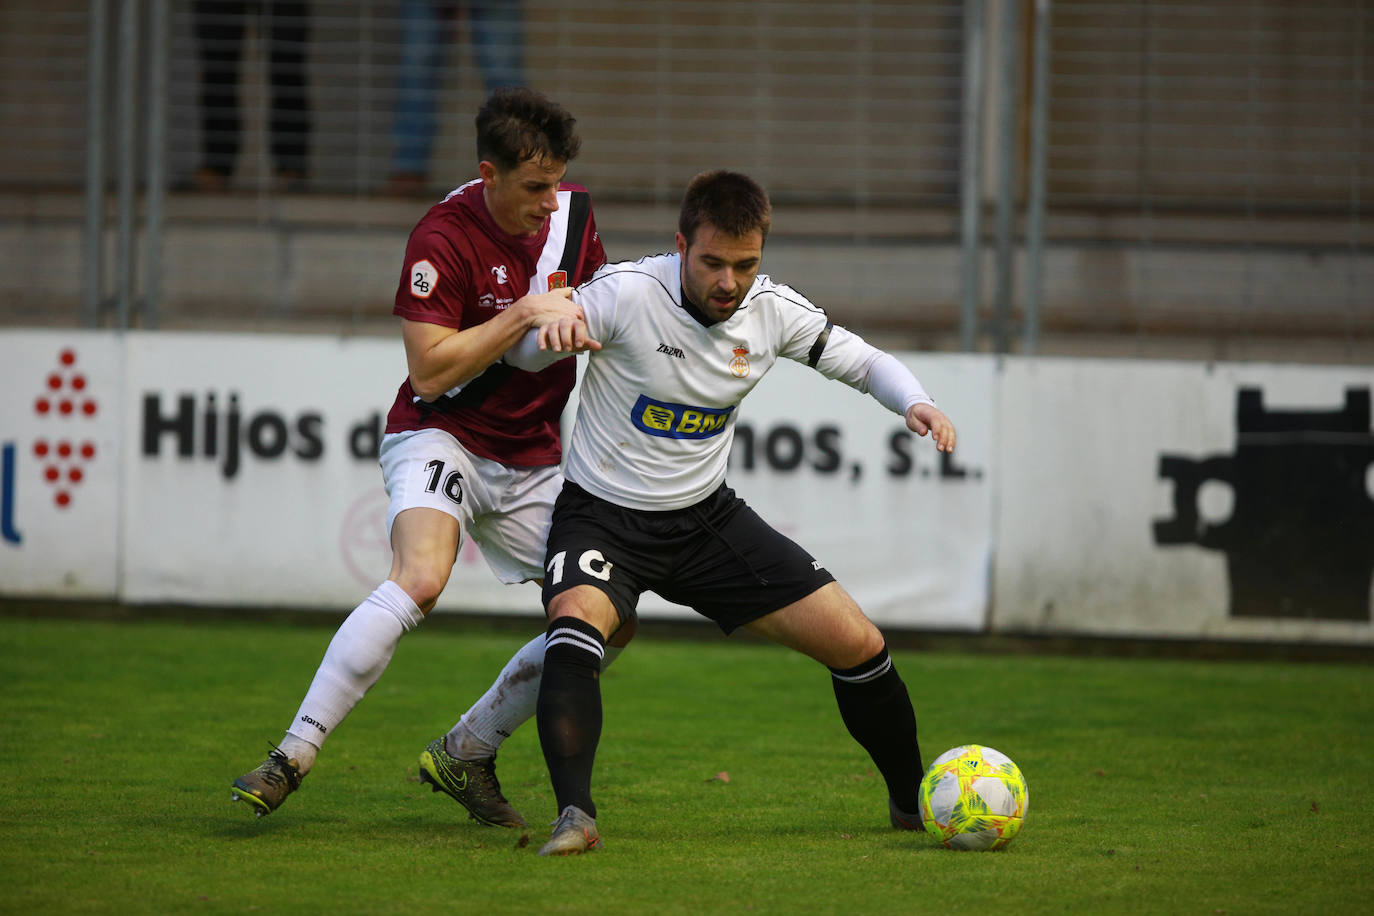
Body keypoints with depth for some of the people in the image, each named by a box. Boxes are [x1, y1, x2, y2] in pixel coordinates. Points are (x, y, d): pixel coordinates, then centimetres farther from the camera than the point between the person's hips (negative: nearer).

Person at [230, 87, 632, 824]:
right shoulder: (443, 238, -20)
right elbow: (430, 373, -23)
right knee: (419, 578, -34)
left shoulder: (571, 212, 1)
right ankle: (292, 756, -28)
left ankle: (463, 754, 14)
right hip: (442, 437, -7)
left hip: (532, 459, 7)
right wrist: (523, 315, -26)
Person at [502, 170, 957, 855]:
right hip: (604, 516, -4)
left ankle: (915, 802, 21)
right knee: (576, 623, -38)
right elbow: (519, 355, -14)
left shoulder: (771, 309, -7)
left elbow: (864, 363, 7)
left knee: (858, 646, -2)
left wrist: (916, 404, -15)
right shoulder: (626, 293, -20)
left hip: (706, 516, 4)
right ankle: (574, 817, -44)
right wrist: (555, 331, -39)